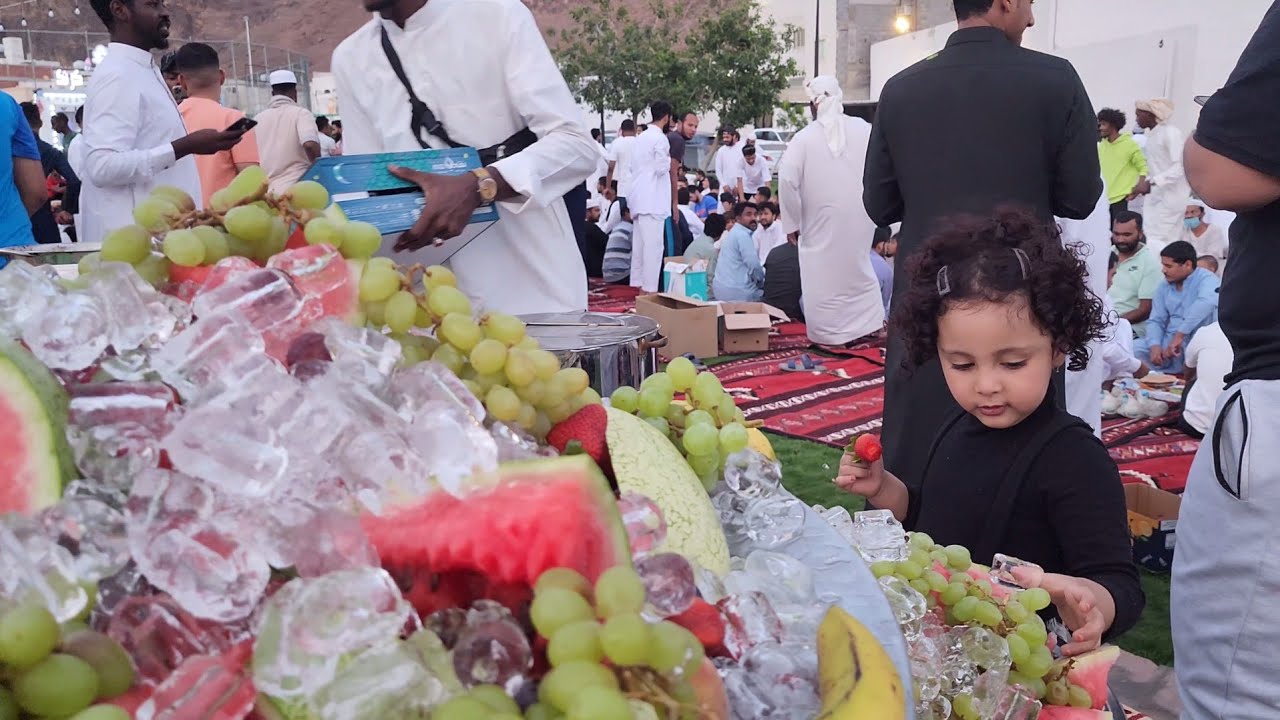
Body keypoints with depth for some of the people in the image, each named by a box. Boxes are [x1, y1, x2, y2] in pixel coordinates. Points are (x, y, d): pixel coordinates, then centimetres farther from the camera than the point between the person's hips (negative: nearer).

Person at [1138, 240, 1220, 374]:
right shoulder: (1165, 286, 15)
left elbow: (1207, 302, -30)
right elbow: (1156, 320, 12)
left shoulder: (1206, 279, -7)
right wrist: (1155, 345, -10)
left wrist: (1179, 334, -32)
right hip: (1168, 344, 6)